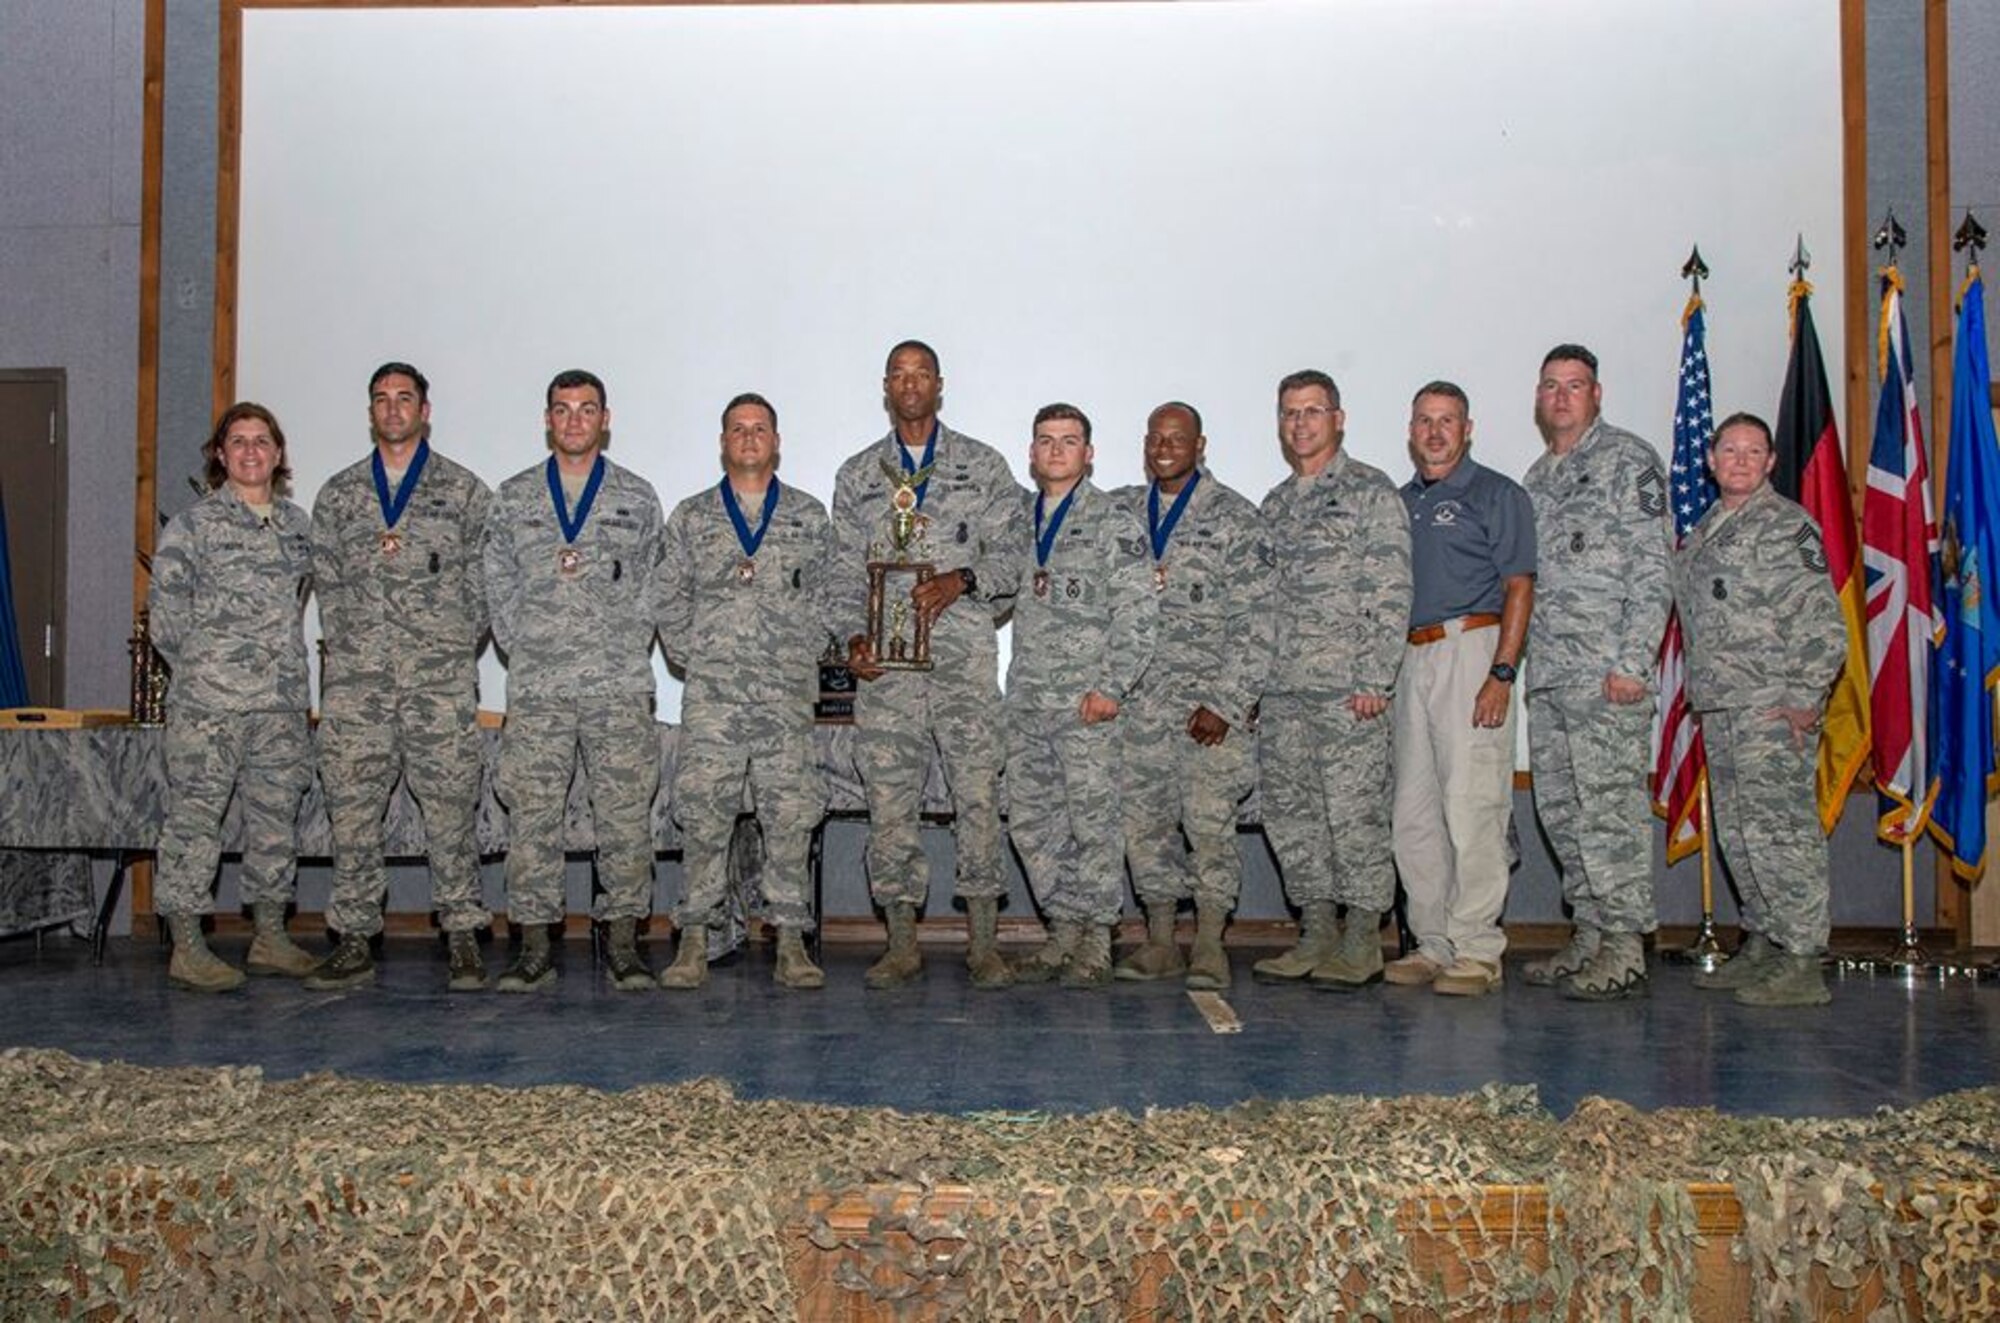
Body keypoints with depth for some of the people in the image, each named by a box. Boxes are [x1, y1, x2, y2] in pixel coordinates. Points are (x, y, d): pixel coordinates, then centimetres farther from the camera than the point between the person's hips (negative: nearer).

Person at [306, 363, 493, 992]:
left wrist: (456, 650, 1)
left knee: (450, 806, -3)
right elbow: (326, 579, 14)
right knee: (351, 805, 2)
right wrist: (347, 647, 6)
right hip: (355, 678, 3)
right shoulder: (339, 492, 15)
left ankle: (463, 939, 4)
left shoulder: (463, 490, 8)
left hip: (441, 679, -2)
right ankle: (355, 941, 10)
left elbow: (481, 578, 7)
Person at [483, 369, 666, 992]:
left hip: (620, 686, -1)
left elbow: (652, 585, 10)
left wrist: (625, 650, 3)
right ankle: (534, 947, 9)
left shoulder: (638, 498, 10)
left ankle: (623, 942, 8)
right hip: (535, 687, 1)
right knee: (531, 816, 0)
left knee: (625, 815, -1)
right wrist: (524, 647, 4)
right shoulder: (512, 498, 12)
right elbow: (498, 585, 12)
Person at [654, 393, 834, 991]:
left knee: (791, 812, -2)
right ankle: (694, 940, 4)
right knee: (702, 810, -3)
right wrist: (691, 658, 4)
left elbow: (828, 595, 10)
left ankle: (792, 941, 5)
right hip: (712, 690, 0)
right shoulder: (690, 516, 12)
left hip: (789, 690, 0)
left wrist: (808, 654, 1)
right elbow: (670, 598, 12)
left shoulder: (810, 516, 12)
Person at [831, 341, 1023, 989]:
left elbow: (1013, 553, 5)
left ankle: (984, 944, 4)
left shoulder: (983, 466, 10)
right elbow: (846, 572, 13)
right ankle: (901, 945, 11)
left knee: (978, 792, -6)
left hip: (964, 652, -2)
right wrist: (853, 638, -3)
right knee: (889, 799, 2)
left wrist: (960, 581, -12)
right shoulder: (856, 475, 16)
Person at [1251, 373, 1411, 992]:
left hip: (1348, 686, -7)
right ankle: (1318, 934, 18)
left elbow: (1391, 593, -7)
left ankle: (1363, 943, 5)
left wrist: (1375, 679, -15)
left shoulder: (1370, 491, 0)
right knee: (1289, 813, 8)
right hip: (1282, 689, 7)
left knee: (1356, 812, -4)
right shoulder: (1274, 506, 19)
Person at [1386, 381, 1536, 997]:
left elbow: (1519, 588, -4)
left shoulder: (1497, 495, 2)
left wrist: (1502, 673, -14)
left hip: (1471, 650, -7)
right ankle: (1433, 944, 15)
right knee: (1413, 813, 7)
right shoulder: (1399, 501, 20)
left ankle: (1477, 951, -3)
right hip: (1408, 660, 7)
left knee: (1471, 807, -9)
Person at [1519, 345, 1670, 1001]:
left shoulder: (1628, 461, -2)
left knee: (1611, 806, -8)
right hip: (1547, 672, 8)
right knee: (1560, 810, 10)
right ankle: (1589, 935, 19)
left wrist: (1632, 663, -17)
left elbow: (1651, 570, -9)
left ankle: (1625, 951, -2)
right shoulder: (1536, 478, 20)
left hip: (1606, 672, -8)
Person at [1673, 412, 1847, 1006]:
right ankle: (1764, 942, 23)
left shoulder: (1789, 525, -5)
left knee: (1778, 829, -9)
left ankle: (1803, 962, -4)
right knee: (1737, 831, 12)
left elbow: (1824, 626, -11)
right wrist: (1702, 692, 16)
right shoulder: (1702, 533, 18)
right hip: (1720, 711, 8)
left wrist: (1804, 700, -16)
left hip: (1773, 711, -8)